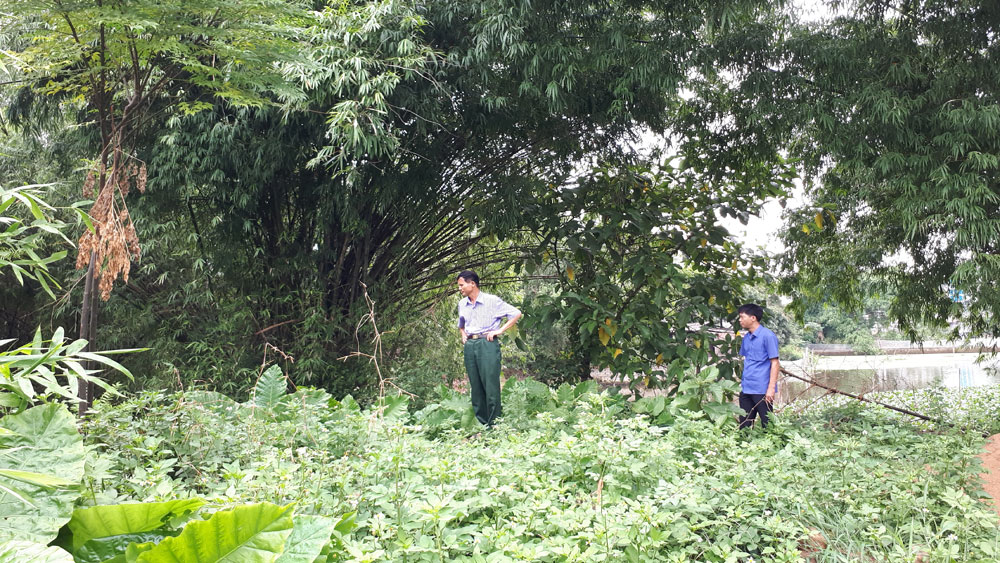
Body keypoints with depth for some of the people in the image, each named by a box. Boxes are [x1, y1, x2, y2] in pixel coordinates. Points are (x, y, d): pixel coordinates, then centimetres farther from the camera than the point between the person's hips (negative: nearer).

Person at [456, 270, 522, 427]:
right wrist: (463, 335, 15)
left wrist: (499, 331, -7)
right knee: (475, 387, 6)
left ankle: (495, 425, -4)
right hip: (470, 346, 6)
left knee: (491, 385, -9)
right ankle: (481, 425, 12)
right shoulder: (462, 304, 15)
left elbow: (516, 314, -3)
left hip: (487, 344, -6)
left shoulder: (492, 301, -4)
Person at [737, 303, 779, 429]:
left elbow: (774, 363, -12)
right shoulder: (746, 337, 14)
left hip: (762, 390, -8)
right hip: (746, 389, 8)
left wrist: (771, 388, -17)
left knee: (767, 425, 0)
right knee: (744, 425, 10)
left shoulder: (768, 336, -9)